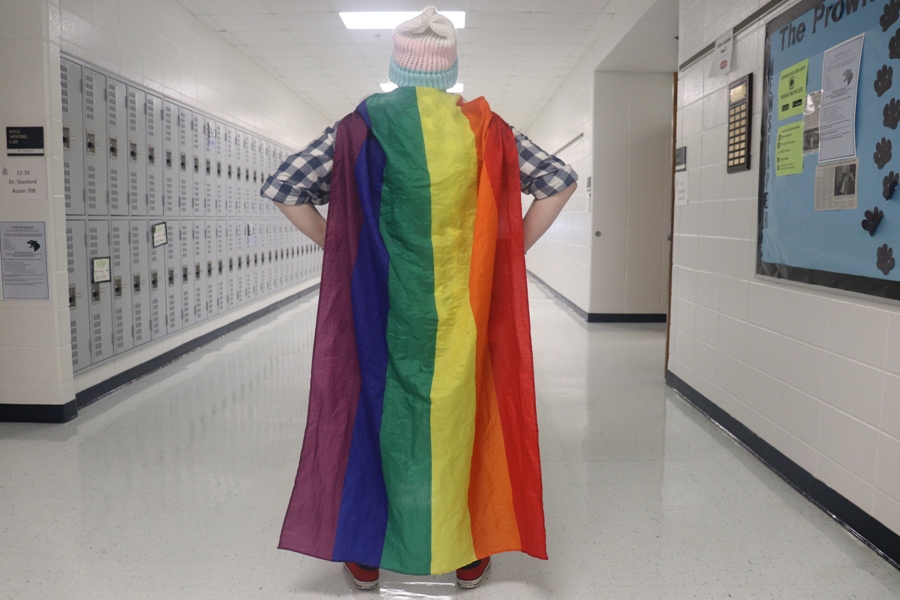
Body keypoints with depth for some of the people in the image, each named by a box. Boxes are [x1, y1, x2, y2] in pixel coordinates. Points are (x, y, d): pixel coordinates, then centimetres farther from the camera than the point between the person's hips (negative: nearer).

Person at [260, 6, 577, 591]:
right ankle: (466, 553, 25)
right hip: (462, 305, 0)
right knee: (461, 411, 12)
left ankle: (367, 553, 24)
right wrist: (506, 254, 3)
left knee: (379, 406, 12)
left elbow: (284, 187, -1)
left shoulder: (361, 127, 0)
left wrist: (341, 250, 3)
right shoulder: (483, 127, 1)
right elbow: (559, 182, 2)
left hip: (382, 302, 0)